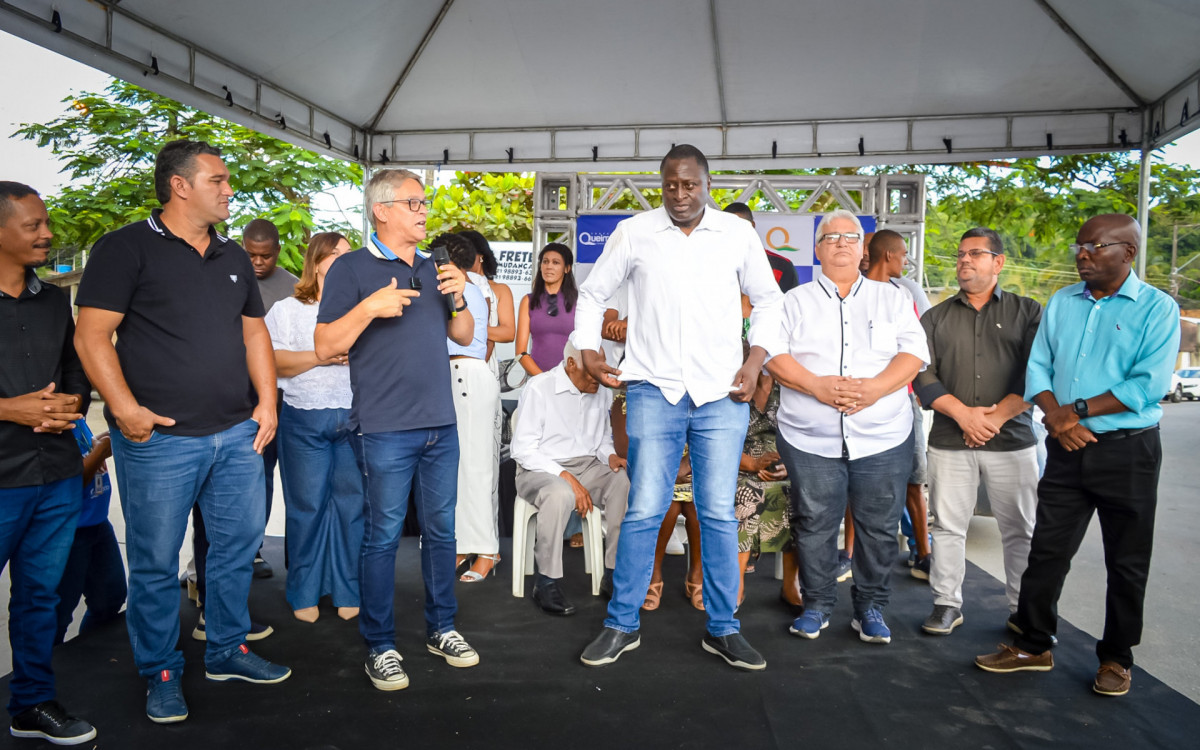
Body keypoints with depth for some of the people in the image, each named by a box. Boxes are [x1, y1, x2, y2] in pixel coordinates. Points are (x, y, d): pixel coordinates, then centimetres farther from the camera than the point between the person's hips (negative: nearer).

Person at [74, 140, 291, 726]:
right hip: (160, 438, -6)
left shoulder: (233, 258, 15)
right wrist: (125, 409, -18)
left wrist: (267, 401, 8)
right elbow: (92, 334, -10)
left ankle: (227, 651, 31)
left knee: (239, 545, 13)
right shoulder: (126, 249, -5)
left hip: (238, 434, 6)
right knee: (156, 562, 5)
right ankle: (161, 674, 23)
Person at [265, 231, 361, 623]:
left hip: (355, 418, 2)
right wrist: (322, 356, -10)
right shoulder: (287, 309, 9)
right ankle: (304, 595, 15)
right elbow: (274, 362, -2)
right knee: (307, 506, 1)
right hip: (305, 420, -2)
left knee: (352, 503, 2)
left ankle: (348, 591, 13)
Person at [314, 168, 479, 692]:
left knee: (441, 530, 12)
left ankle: (441, 629, 27)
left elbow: (464, 336, 18)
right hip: (386, 429, -6)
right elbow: (325, 346, -7)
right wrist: (369, 308, -19)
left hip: (440, 424, 6)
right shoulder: (352, 269, -2)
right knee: (383, 536, 1)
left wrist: (459, 298, 1)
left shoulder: (433, 269, 16)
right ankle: (380, 648, 14)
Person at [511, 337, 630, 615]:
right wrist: (565, 477, -22)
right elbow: (523, 450, -13)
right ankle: (547, 582, -24)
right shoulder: (538, 388, -10)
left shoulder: (602, 391, 8)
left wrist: (610, 456, -5)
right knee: (560, 494, -39)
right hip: (540, 470, -5)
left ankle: (614, 573, -17)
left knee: (626, 482, -25)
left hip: (588, 467, 5)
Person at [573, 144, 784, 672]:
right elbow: (593, 294, 15)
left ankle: (722, 629, 19)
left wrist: (755, 361, 4)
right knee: (644, 511, -1)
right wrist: (588, 350, 1)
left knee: (719, 514, 5)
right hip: (653, 391, -1)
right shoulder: (633, 233, 5)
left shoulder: (739, 235, 7)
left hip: (722, 395, 1)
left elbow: (768, 300, 16)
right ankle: (622, 625, 14)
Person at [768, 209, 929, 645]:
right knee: (813, 525, 4)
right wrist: (816, 385, -16)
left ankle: (871, 607, 21)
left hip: (883, 437, 1)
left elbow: (914, 352, 2)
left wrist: (875, 388, -15)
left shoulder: (892, 299, 13)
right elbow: (772, 354, -1)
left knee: (879, 527, 5)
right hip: (810, 438, -1)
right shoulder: (795, 301, 11)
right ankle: (816, 605, 19)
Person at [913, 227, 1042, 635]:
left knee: (1021, 529, 5)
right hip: (949, 441, 1)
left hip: (1012, 438, -1)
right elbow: (923, 374, 2)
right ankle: (947, 604, 17)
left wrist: (995, 417, -11)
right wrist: (963, 413, -11)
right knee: (948, 525, 5)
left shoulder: (1028, 312, 7)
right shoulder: (936, 318, 11)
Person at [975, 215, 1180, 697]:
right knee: (1046, 551, 8)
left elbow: (1149, 385, -16)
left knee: (1127, 563, 9)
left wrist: (1079, 411, -16)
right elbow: (1037, 367, 5)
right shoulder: (1061, 303, 8)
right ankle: (1033, 645, 21)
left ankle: (1116, 657, 26)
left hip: (1129, 452, -3)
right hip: (1067, 450, 4)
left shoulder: (1157, 309, -6)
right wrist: (1056, 417, -11)